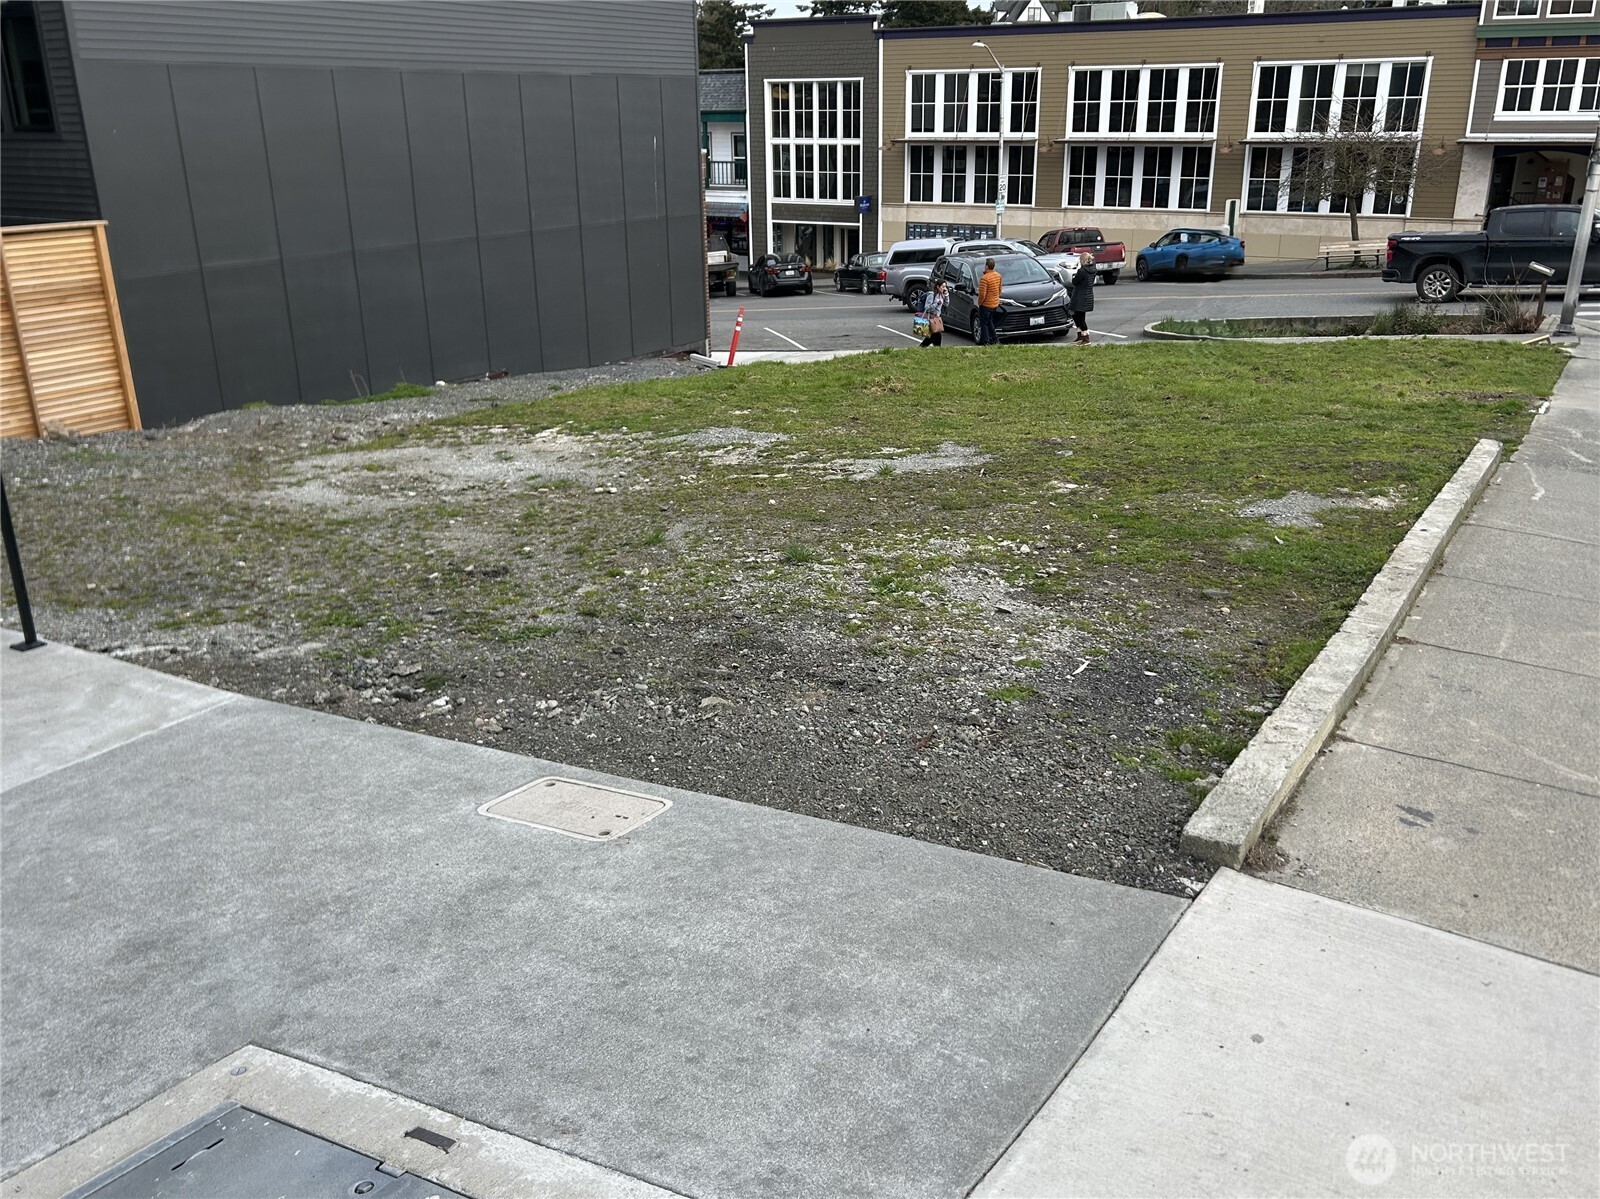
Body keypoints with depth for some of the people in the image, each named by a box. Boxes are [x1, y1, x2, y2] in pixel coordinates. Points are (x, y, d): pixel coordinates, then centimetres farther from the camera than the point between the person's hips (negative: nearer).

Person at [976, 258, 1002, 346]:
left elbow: (982, 294, -23)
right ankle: (994, 338, 26)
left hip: (986, 305, -8)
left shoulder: (985, 278, -24)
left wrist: (979, 303, -7)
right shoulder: (998, 275, 1)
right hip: (995, 304, 8)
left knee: (984, 323, 4)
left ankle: (985, 341, 6)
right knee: (990, 322, 23)